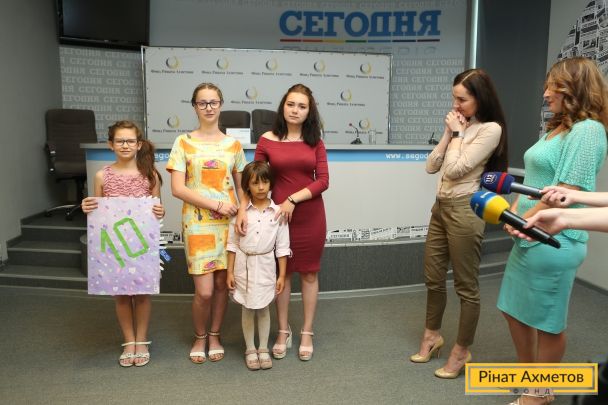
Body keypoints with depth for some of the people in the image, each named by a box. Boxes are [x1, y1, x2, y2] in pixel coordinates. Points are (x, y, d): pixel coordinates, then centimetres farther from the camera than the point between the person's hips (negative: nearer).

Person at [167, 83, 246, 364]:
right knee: (204, 291, -5)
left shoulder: (233, 144, 7)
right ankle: (200, 337, 22)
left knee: (222, 283, 8)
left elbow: (241, 186, 11)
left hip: (228, 222, 3)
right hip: (197, 223, -2)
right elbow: (178, 189, -8)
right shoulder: (184, 143, -1)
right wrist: (215, 204, -14)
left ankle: (215, 336, 29)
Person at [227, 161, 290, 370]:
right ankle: (250, 349, 26)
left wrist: (282, 275, -2)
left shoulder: (278, 212, -5)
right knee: (248, 309, 11)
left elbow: (282, 247, -2)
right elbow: (233, 243, 0)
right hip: (244, 264, 0)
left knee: (264, 308, 10)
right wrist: (230, 272, -2)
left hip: (265, 264, 0)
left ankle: (263, 349, 26)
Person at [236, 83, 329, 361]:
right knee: (282, 273, 10)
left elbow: (323, 180, -5)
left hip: (310, 216, 1)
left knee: (309, 273, 9)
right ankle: (283, 332, 26)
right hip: (279, 215, 0)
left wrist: (293, 199, -16)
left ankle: (307, 332, 24)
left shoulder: (315, 141, 1)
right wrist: (242, 209, -16)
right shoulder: (267, 140, -1)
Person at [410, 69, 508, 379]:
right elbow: (431, 166, 9)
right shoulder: (459, 126, 16)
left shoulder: (490, 129, -10)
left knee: (465, 285, 3)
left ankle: (461, 351, 18)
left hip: (464, 210, -8)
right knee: (433, 278, 16)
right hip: (440, 207, 9)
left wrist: (457, 133, -6)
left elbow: (455, 169, -17)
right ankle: (432, 335, 35)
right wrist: (448, 132, 2)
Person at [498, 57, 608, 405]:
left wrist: (525, 221, -12)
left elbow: (568, 192, -21)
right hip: (530, 237, 10)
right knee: (516, 310, 19)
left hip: (553, 241, -10)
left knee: (548, 321, 7)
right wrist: (514, 215, 0)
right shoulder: (555, 128, 14)